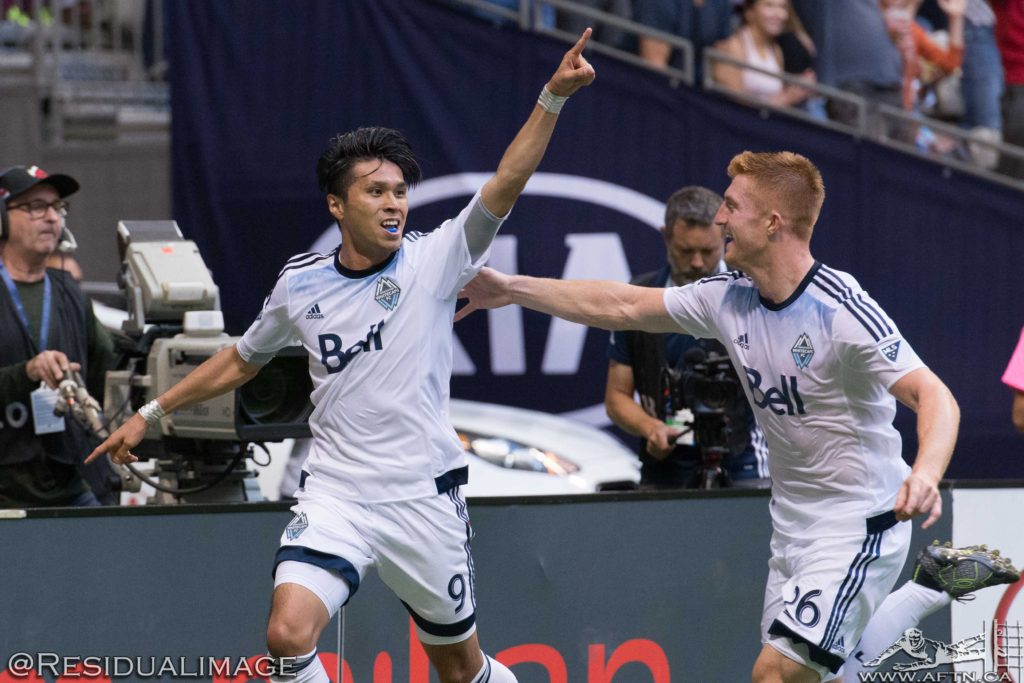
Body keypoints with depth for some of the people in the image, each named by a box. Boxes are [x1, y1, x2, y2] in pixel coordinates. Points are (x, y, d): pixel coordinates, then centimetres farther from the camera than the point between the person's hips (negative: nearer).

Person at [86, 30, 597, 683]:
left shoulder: (435, 259, -4)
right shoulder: (300, 284, 4)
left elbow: (506, 184, -17)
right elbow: (243, 360, 21)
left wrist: (553, 96, -30)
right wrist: (151, 413, 24)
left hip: (424, 499, -1)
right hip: (335, 496, 1)